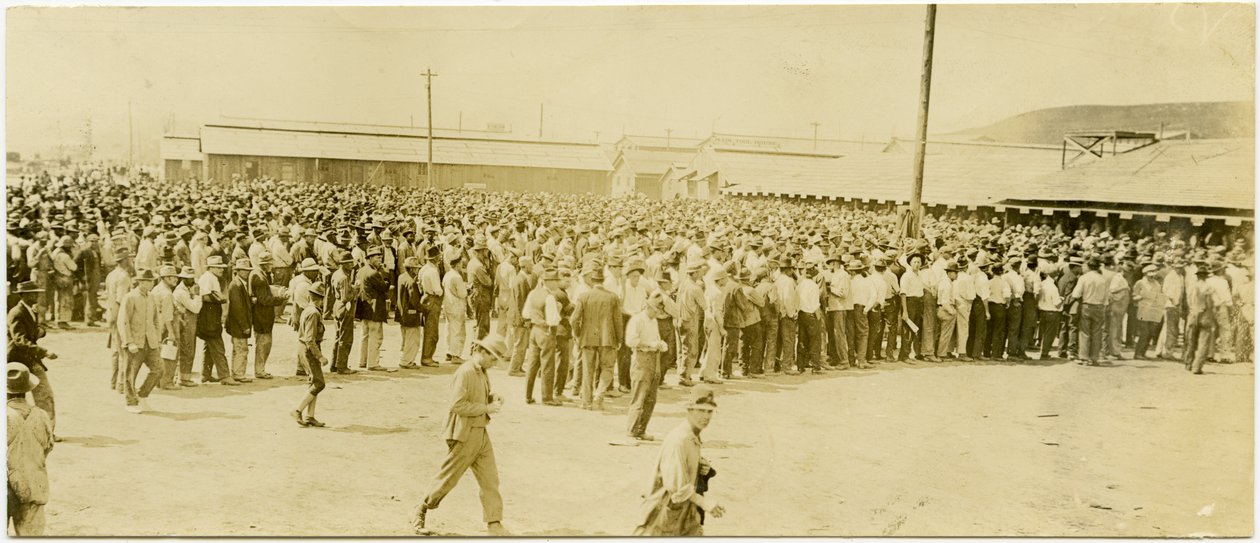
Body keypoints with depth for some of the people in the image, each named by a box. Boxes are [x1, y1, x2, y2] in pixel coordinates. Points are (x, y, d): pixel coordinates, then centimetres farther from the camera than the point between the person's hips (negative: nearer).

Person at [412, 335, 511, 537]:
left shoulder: (483, 372, 10)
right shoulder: (465, 372, -19)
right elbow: (458, 405, -25)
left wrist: (493, 398, 1)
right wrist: (487, 408, -21)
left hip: (481, 434, 8)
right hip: (464, 435, -8)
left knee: (490, 479, 5)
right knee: (447, 478, 4)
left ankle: (494, 523, 11)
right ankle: (420, 512, 23)